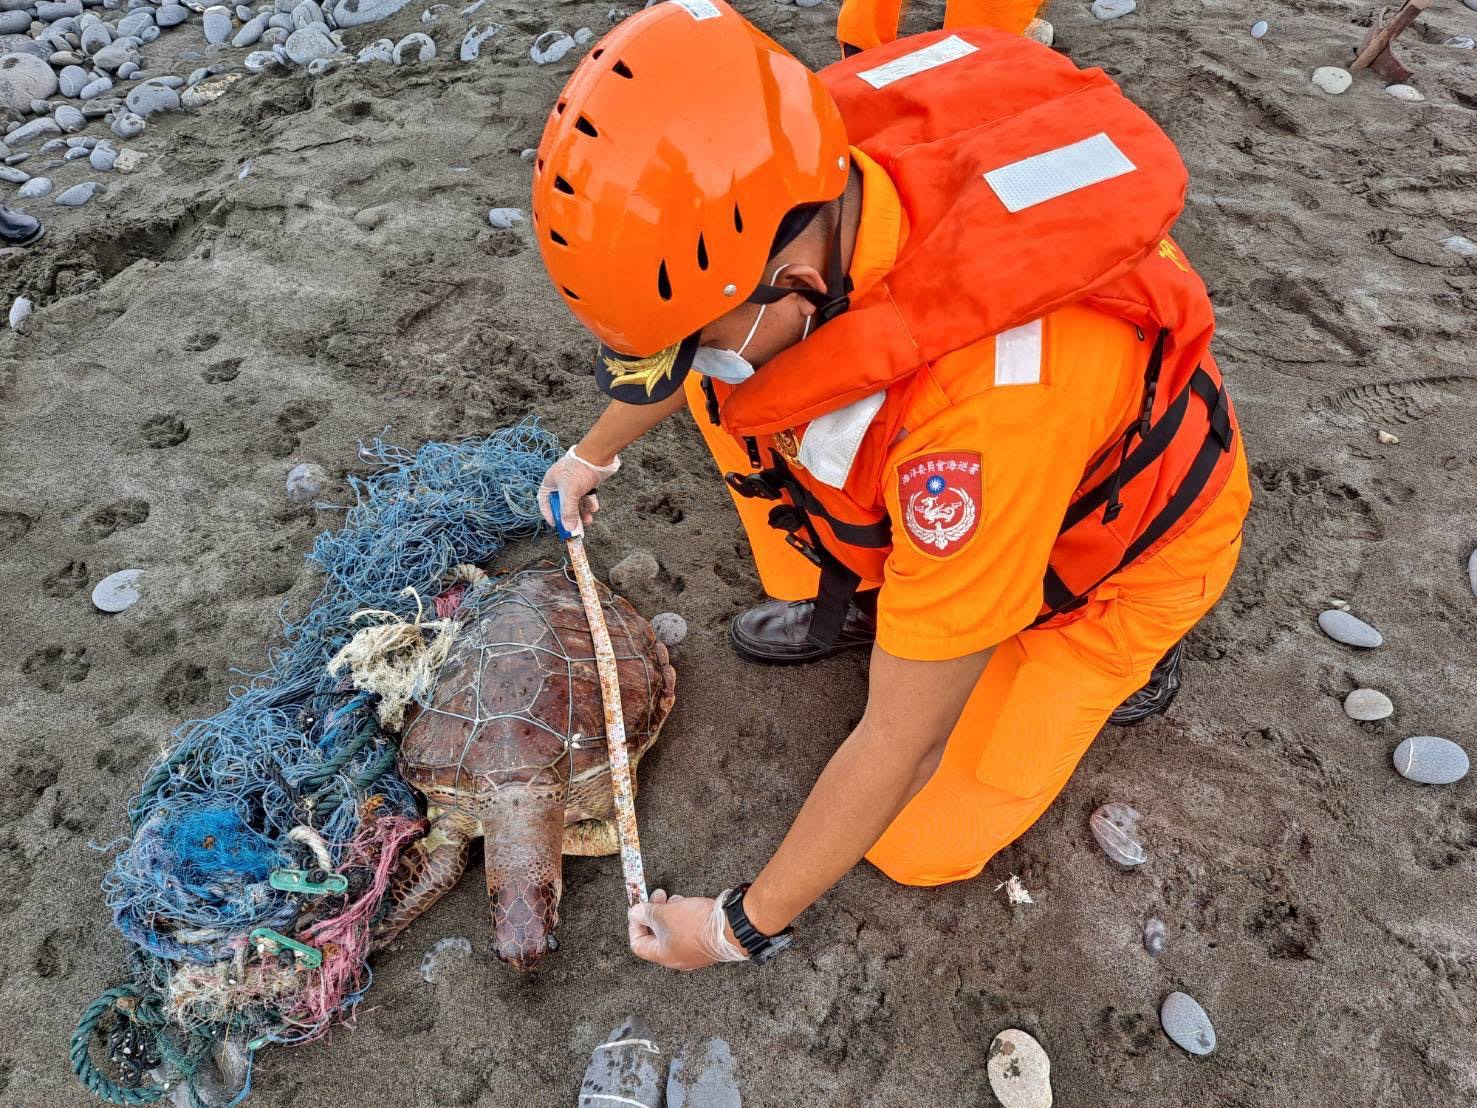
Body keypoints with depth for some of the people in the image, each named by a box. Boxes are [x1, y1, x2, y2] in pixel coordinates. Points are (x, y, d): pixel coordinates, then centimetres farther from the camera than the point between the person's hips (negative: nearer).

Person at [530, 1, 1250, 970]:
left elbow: (901, 748, -33)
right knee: (723, 393, -9)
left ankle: (1113, 652, 15)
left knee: (917, 844, -5)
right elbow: (695, 351, 1)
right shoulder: (797, 181, -26)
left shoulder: (983, 409, -46)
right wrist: (595, 453, 18)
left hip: (1119, 537, -5)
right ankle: (853, 594, 10)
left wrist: (743, 925, -19)